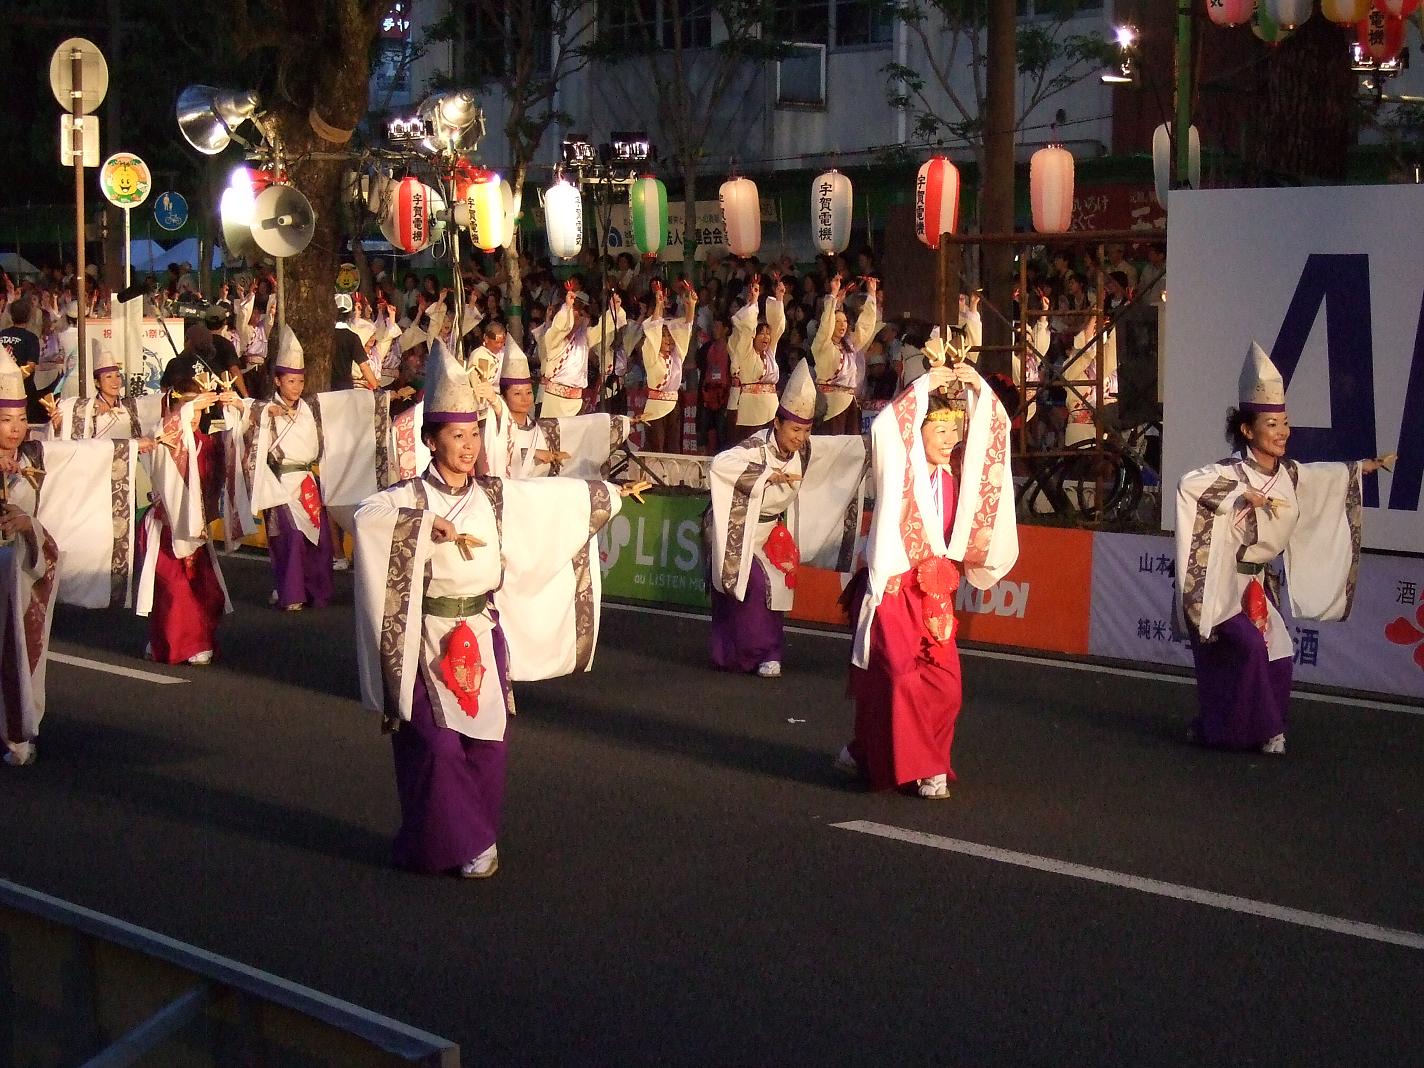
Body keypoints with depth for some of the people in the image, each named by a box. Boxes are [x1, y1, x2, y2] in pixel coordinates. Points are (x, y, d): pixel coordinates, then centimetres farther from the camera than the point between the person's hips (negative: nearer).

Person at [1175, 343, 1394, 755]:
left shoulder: (1289, 475, 4)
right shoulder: (1231, 473, -20)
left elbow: (1328, 478, 26)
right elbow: (1188, 484, -39)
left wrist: (1364, 467, 33)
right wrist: (1239, 495, -33)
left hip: (1257, 581, 8)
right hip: (1221, 582, -8)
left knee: (1278, 656, 3)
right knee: (1248, 648, -19)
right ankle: (1264, 729, -2)